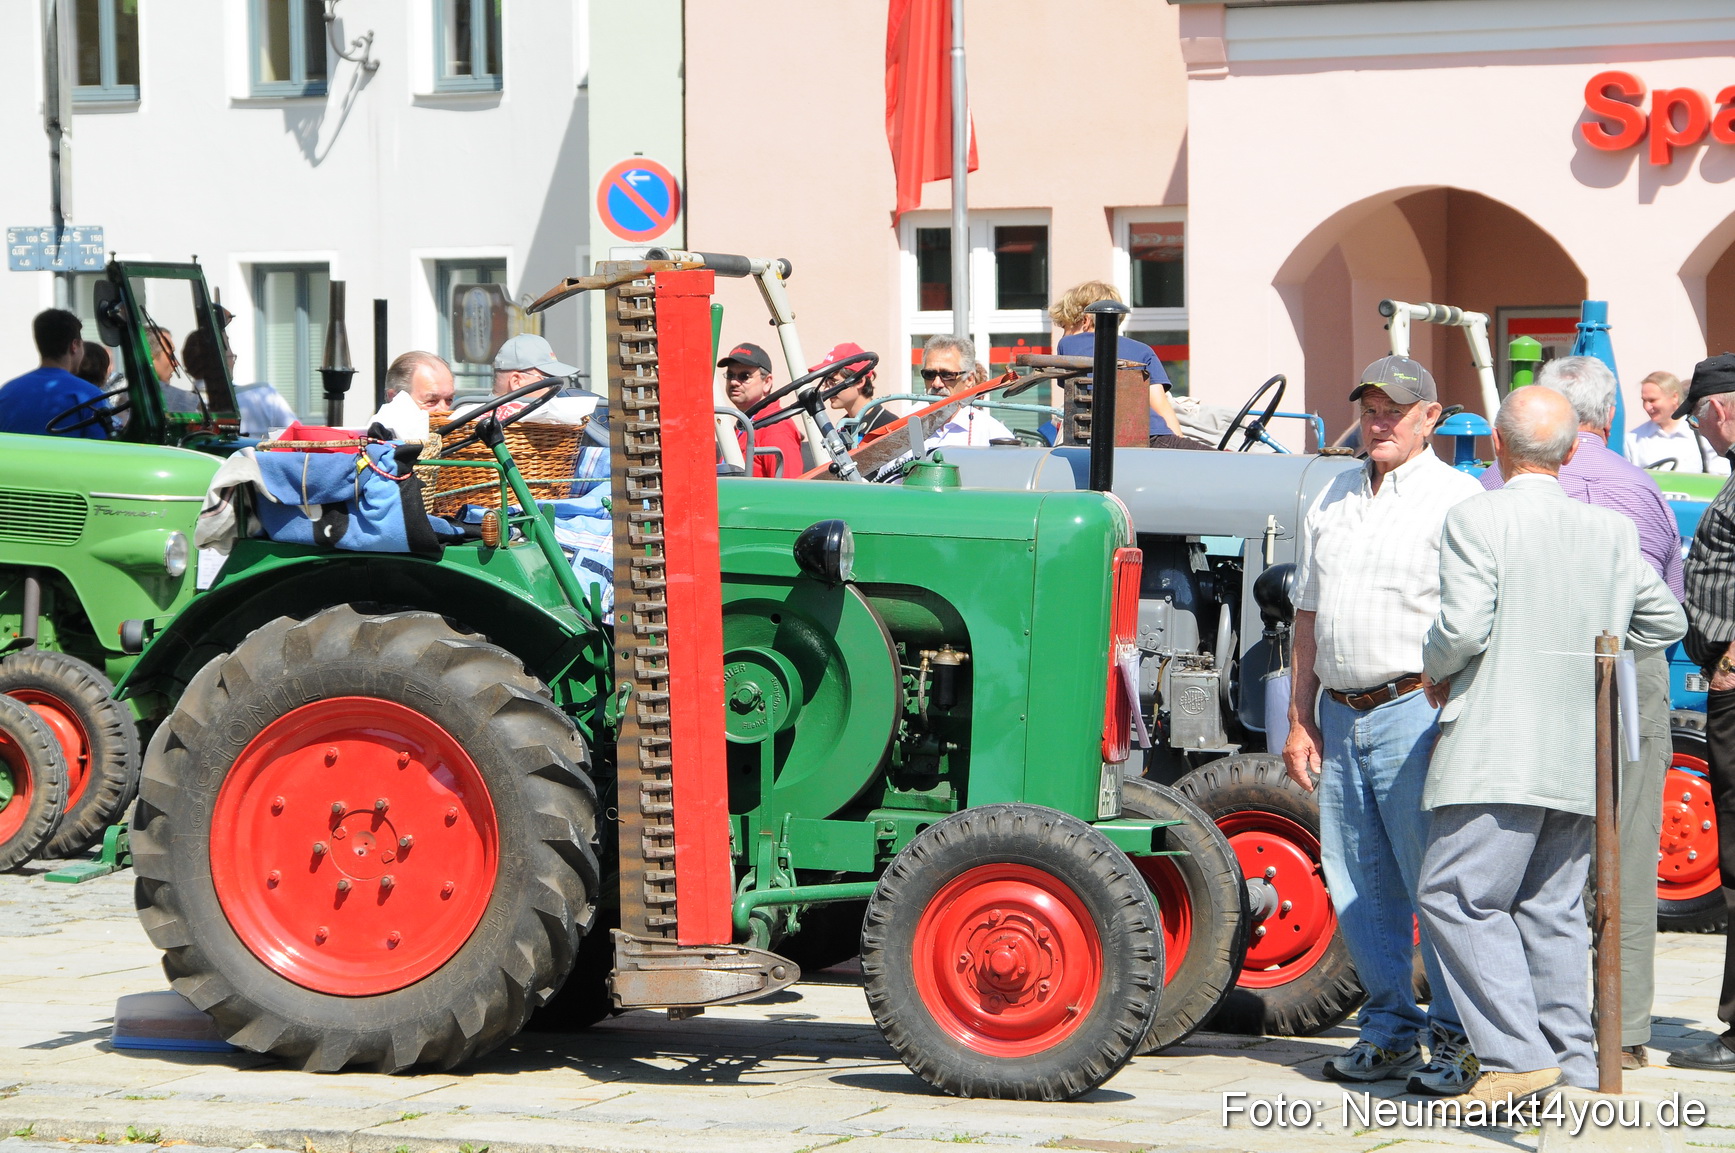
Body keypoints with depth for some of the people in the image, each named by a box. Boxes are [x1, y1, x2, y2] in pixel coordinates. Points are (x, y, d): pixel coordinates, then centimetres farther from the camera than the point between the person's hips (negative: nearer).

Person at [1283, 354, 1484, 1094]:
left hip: (1415, 712, -7)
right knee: (1356, 887, 9)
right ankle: (1389, 1030, 19)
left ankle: (1457, 1039, 2)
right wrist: (1301, 720, 16)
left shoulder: (1456, 501, -4)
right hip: (1341, 718, 7)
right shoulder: (1332, 502, 17)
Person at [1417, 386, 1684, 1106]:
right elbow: (1665, 621, 19)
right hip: (1584, 754, 6)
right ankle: (1572, 1066, 10)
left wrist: (1435, 671, 5)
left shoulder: (1475, 519, -7)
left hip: (1498, 751, -6)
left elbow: (1463, 628, -15)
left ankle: (1518, 1056, -13)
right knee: (1552, 907, 12)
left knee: (1456, 897, -4)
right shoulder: (1612, 531, 10)